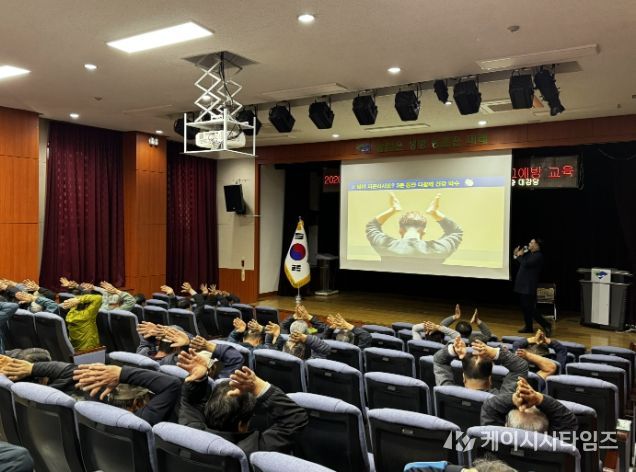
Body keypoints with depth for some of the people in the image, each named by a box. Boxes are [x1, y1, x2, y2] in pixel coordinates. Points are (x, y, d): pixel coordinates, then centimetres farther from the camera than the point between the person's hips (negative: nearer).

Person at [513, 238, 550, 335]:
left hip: (529, 287, -9)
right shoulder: (528, 253, 11)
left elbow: (526, 263, -26)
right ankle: (528, 327, 24)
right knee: (525, 308, 14)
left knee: (530, 309, -8)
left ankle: (546, 325, 0)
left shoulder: (538, 256, -15)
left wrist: (519, 256, -10)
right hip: (523, 285, 9)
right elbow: (521, 264, 18)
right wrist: (516, 255, 6)